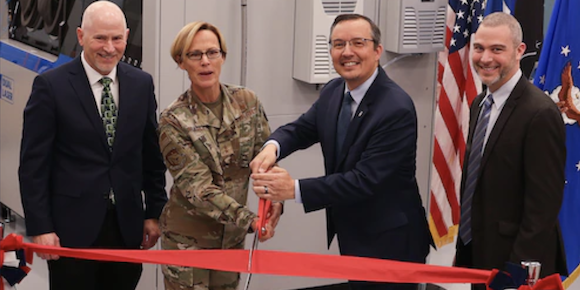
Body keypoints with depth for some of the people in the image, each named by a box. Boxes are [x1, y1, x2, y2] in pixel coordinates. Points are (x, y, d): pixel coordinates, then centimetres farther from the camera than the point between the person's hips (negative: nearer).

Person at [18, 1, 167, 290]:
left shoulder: (141, 84, 5)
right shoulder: (50, 85, -8)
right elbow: (33, 164, -7)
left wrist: (154, 212, 10)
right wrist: (39, 228, -10)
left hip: (127, 227, 4)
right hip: (72, 228, -4)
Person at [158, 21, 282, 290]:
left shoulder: (247, 101, -2)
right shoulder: (173, 121, -14)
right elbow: (196, 186, -20)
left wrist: (274, 199, -21)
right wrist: (249, 219, -30)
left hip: (233, 234, 4)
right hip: (188, 237, -4)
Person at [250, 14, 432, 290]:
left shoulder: (397, 109, -25)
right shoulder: (333, 91, 2)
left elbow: (365, 180, -28)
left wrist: (294, 189, -31)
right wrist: (272, 146, -22)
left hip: (389, 243, -8)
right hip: (351, 236, 8)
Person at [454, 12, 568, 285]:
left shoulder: (540, 114, -18)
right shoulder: (480, 104, 8)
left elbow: (543, 205, -19)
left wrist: (519, 270, -19)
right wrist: (463, 249, 14)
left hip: (512, 261, -8)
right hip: (475, 253, 8)